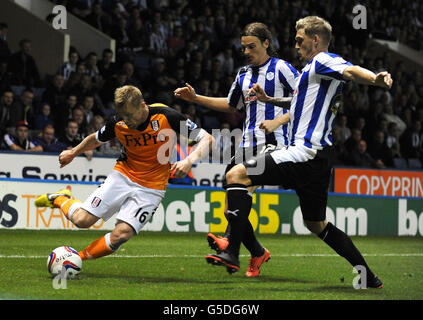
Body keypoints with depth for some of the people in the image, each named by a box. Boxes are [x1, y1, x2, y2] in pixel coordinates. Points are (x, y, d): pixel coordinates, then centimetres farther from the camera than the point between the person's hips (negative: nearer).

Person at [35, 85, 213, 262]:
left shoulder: (166, 116, -17)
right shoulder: (118, 124, -9)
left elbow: (207, 139, -15)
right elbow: (95, 139, 15)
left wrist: (189, 161, -31)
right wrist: (73, 153, 27)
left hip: (151, 188, -2)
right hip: (123, 175, 2)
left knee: (121, 235, -21)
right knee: (82, 220, -14)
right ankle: (60, 199, 19)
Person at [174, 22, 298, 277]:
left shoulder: (281, 69, -1)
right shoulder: (244, 75, 20)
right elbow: (232, 105, 34)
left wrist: (278, 121, -17)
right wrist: (195, 98, 26)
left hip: (274, 143, -7)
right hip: (248, 146, 7)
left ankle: (230, 241, -46)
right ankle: (257, 253, 20)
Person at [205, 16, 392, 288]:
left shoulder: (323, 61, -5)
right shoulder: (316, 69, 25)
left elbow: (351, 71, -27)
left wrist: (376, 79, -48)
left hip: (306, 153, -11)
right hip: (319, 158, 11)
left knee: (237, 175, -15)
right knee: (317, 224, 20)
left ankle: (232, 252, -23)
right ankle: (369, 278, 23)